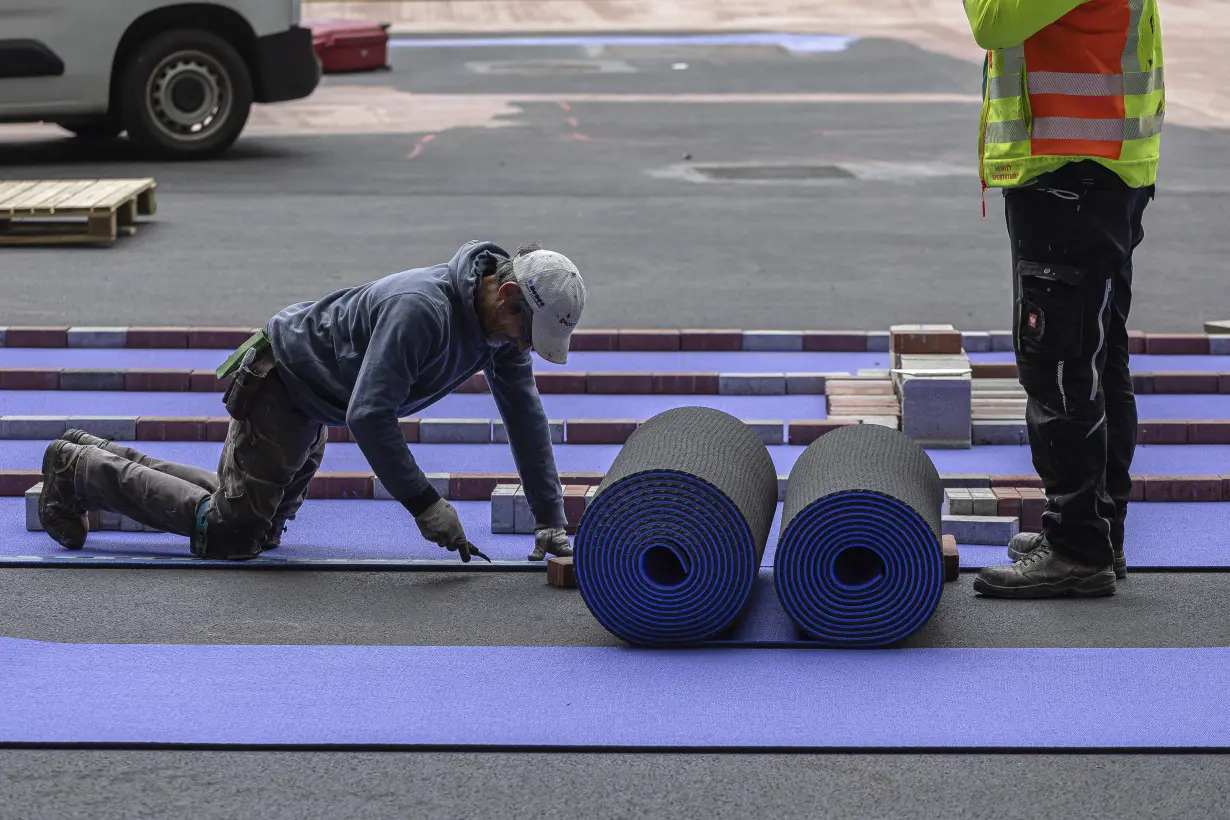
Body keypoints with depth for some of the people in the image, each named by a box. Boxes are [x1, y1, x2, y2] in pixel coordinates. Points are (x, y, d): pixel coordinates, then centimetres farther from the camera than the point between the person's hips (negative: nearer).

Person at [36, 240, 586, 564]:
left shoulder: (501, 321, -8)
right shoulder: (421, 309, -36)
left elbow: (525, 418, -2)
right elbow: (368, 415, -40)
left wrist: (550, 520, -6)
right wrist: (424, 504, -36)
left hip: (313, 404, 10)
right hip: (283, 380, -10)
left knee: (262, 528, 17)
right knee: (230, 533, -10)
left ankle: (98, 458, 26)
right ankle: (76, 469, 6)